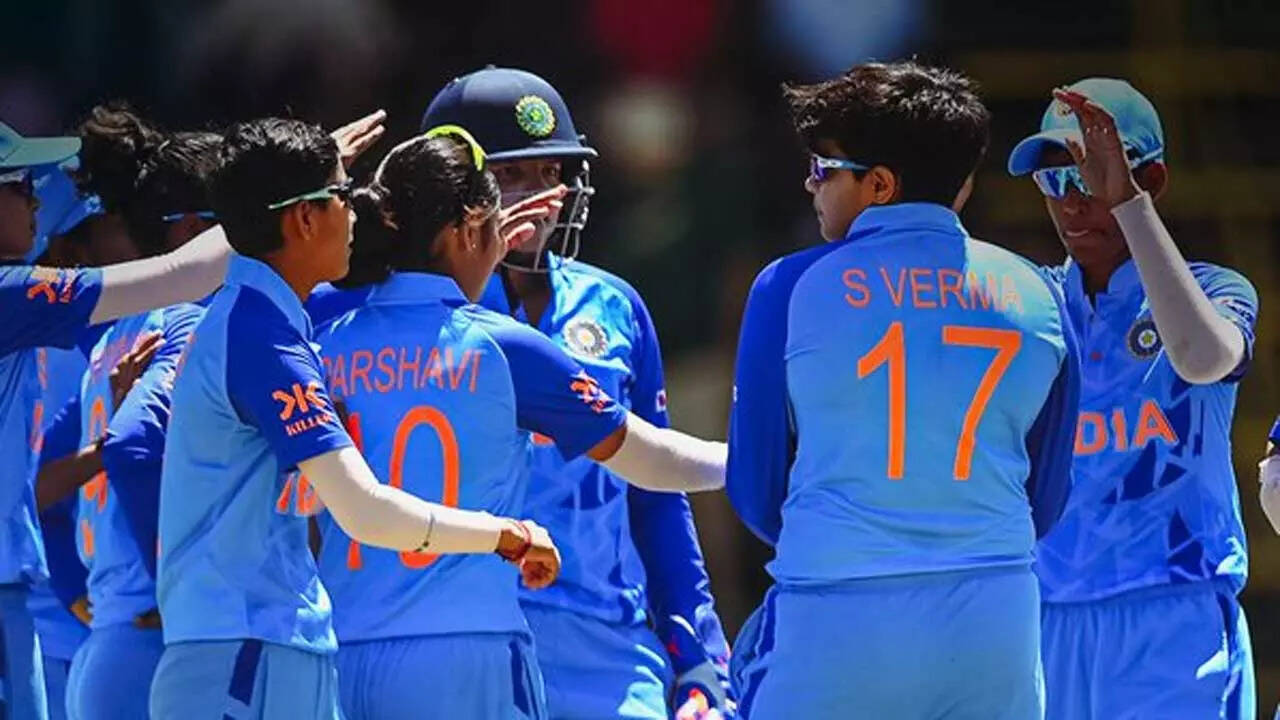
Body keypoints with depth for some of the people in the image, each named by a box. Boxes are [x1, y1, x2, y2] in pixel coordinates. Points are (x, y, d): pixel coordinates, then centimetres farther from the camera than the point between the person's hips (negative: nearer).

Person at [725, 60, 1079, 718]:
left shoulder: (793, 288, 0)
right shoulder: (1036, 297, 8)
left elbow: (756, 494, 8)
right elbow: (1044, 499, 14)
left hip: (831, 633, -3)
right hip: (995, 625, 3)